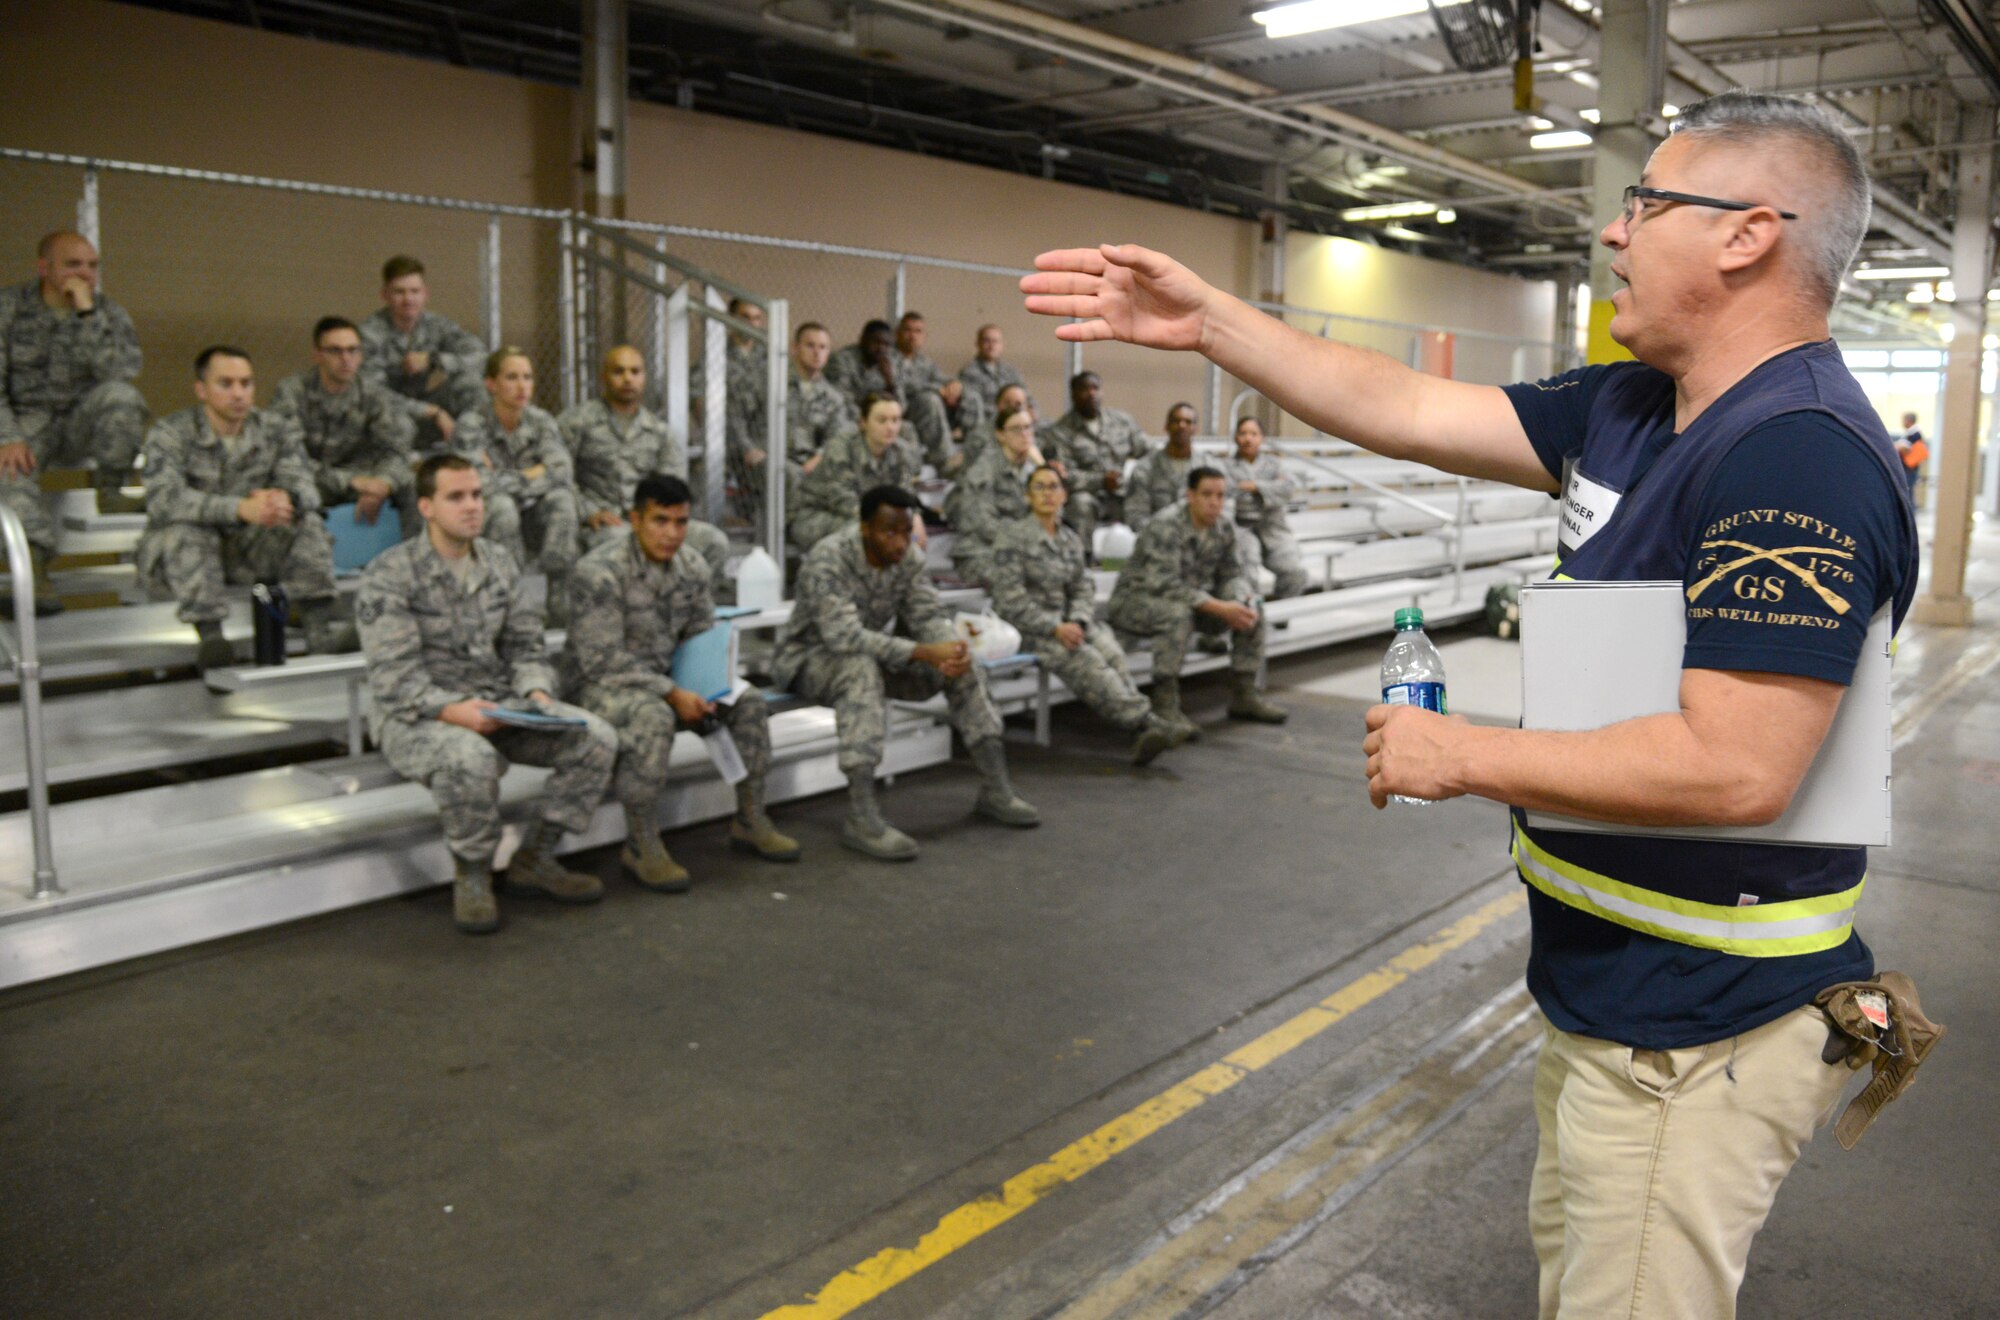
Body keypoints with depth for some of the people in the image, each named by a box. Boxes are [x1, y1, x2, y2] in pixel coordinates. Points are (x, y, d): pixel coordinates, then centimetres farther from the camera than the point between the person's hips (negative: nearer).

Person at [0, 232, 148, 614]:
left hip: (83, 421, 1)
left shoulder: (109, 314, 2)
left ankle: (109, 493, -14)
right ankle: (32, 567, -43)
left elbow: (121, 372, -18)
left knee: (121, 395, -31)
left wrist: (87, 313, -22)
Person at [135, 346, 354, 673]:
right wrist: (241, 509, -43)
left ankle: (322, 623, -29)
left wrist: (285, 498, -41)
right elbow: (163, 500, -28)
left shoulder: (277, 431, 1)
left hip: (248, 548, 3)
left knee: (305, 520, -19)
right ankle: (209, 634, -40)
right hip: (178, 557, -3)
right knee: (185, 531, -34)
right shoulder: (169, 434, -11)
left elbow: (305, 486, -13)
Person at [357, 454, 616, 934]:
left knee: (597, 739, -13)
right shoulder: (388, 576, -10)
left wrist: (537, 693, -9)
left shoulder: (499, 561, 9)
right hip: (414, 714, -6)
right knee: (471, 759, -40)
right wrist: (452, 710, -31)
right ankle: (471, 876, -12)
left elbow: (524, 643, 11)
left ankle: (534, 859, 2)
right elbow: (395, 675, -17)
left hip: (495, 705, 6)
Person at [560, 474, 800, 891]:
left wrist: (699, 690, -11)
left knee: (750, 701, -7)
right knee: (652, 716, -38)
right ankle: (640, 846, -25)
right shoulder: (600, 571, -20)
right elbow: (602, 659, -23)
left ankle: (750, 822, 4)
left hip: (663, 681, 7)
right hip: (598, 685, -7)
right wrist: (672, 695, -28)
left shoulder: (692, 570, 3)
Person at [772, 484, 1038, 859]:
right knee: (862, 668, -39)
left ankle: (995, 790, -4)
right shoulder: (827, 561, -28)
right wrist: (924, 653, -43)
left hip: (874, 653, 7)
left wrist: (952, 648, -32)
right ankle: (861, 819, -44)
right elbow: (845, 637, -38)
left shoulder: (909, 557, -7)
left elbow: (929, 616, -8)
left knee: (963, 662, -11)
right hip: (812, 658, -6)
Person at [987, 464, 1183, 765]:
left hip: (1065, 622, 5)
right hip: (1027, 627, -5)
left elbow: (1083, 589, 13)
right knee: (1087, 660, -32)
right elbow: (1009, 598, -11)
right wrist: (1054, 629, -18)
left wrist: (1077, 622, -10)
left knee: (1112, 652, -27)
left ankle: (1143, 737, -41)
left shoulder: (1071, 539, 15)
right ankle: (1145, 722, -38)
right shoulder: (1013, 536, -3)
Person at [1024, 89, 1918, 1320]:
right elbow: (1406, 412, 5)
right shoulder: (1628, 410, 4)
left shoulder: (1800, 458, -25)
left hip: (1696, 1026, -9)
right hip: (1611, 985, 9)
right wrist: (1207, 319, 2)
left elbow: (1737, 767, -31)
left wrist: (1463, 756, -21)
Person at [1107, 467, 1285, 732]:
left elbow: (1230, 573, 7)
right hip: (1137, 600, -8)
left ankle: (1244, 695, 5)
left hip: (1193, 599, 8)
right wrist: (1220, 608, -36)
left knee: (1251, 611, -5)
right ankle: (1165, 707, -32)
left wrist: (1244, 599, -18)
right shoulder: (1165, 526, -26)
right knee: (1179, 613, -39)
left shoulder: (1223, 528, -2)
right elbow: (1165, 584, -33)